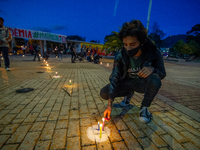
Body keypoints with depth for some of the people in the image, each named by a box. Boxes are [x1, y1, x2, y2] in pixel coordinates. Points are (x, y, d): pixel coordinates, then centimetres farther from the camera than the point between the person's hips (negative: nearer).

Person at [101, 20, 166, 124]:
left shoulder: (153, 53, -22)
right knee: (104, 93, -16)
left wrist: (152, 69, -37)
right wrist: (109, 104, -30)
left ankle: (144, 108, -8)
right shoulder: (121, 56, -20)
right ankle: (129, 94, 13)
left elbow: (162, 73, -9)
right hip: (127, 82, 2)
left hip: (142, 83, -1)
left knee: (154, 80, -37)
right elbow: (114, 78, -22)